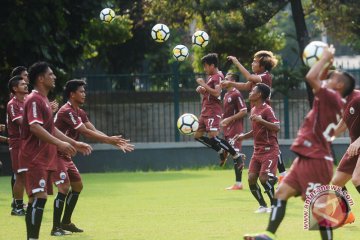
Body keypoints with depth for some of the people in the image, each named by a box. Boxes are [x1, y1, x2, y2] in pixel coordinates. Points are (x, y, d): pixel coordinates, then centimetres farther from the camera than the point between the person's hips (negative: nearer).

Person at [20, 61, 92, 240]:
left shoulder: (43, 100, 20)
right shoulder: (34, 100, -12)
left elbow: (50, 129, 27)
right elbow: (34, 127, -25)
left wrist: (74, 143, 25)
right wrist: (59, 143, -32)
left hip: (44, 158, 10)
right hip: (35, 158, -10)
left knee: (36, 199, 8)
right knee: (39, 197, -17)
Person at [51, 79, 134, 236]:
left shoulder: (80, 113, 10)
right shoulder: (67, 111, -22)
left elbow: (94, 131, 4)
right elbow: (86, 132, -26)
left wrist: (115, 142, -7)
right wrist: (109, 140, -25)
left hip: (64, 155, 11)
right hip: (54, 154, -11)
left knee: (77, 185, 14)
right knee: (64, 187, -18)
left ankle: (66, 222, 23)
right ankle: (56, 228, -12)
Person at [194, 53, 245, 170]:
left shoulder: (218, 76, -12)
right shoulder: (210, 77, 18)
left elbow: (216, 93, -25)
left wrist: (203, 85, -20)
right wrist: (201, 90, 10)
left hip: (213, 111, -10)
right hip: (205, 111, 10)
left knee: (212, 137, -19)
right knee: (198, 136, 10)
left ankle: (236, 156, -14)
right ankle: (221, 152, 18)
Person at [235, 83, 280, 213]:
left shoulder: (267, 110, -13)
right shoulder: (253, 110, 14)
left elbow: (277, 127, -24)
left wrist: (261, 120, -32)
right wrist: (244, 136, 11)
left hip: (269, 150, -8)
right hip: (257, 151, 8)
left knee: (263, 178, -17)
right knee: (251, 178, -1)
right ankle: (263, 205, 11)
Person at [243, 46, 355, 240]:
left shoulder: (333, 98, -12)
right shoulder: (329, 100, 16)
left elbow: (311, 78, -22)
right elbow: (316, 81, 35)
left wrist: (325, 59, -10)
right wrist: (327, 64, 24)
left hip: (315, 160, -10)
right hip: (306, 159, 10)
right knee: (281, 193, 4)